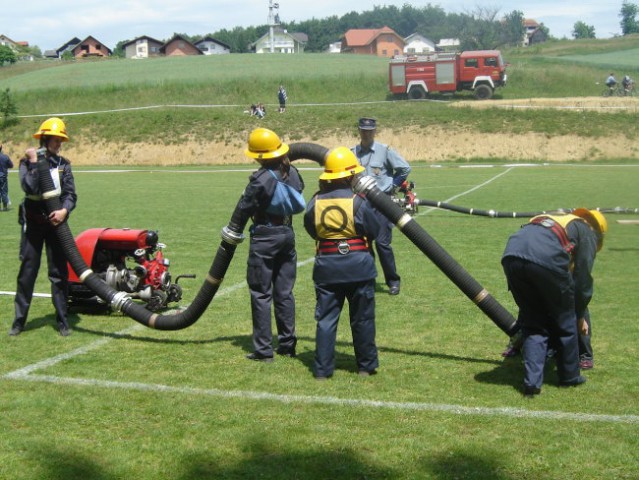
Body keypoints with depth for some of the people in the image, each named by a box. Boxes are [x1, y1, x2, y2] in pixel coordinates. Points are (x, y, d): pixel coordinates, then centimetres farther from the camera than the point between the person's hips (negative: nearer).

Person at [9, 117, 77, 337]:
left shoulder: (63, 164, 5)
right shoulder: (27, 162, -1)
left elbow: (71, 193, -1)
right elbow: (30, 188, -17)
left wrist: (64, 210, -19)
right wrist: (35, 164, -17)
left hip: (56, 221, 2)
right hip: (33, 222, -2)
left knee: (59, 271, 3)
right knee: (27, 271, 2)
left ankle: (62, 320, 11)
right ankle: (19, 320, 10)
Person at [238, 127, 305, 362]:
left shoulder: (260, 179, -18)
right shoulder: (292, 172, 0)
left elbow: (244, 209, -11)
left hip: (264, 237, -6)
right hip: (288, 234, 6)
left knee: (261, 294, 1)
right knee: (285, 292, 14)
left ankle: (263, 349, 2)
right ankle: (287, 344, 19)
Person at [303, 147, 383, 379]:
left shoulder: (315, 203, -5)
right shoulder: (358, 202, -14)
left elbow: (311, 231, 8)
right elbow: (376, 230, -5)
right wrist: (371, 207, 9)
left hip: (326, 266, 2)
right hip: (358, 265, -2)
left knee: (326, 318, 8)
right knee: (362, 318, 11)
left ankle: (322, 368, 6)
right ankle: (366, 366, 20)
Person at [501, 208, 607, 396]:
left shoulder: (554, 219, 40)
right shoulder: (588, 232, 24)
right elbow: (583, 279, 17)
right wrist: (580, 316, 30)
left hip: (511, 255, 5)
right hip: (547, 260, -5)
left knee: (533, 324, 18)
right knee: (565, 322, 18)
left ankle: (532, 381, 10)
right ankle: (570, 376, 32)